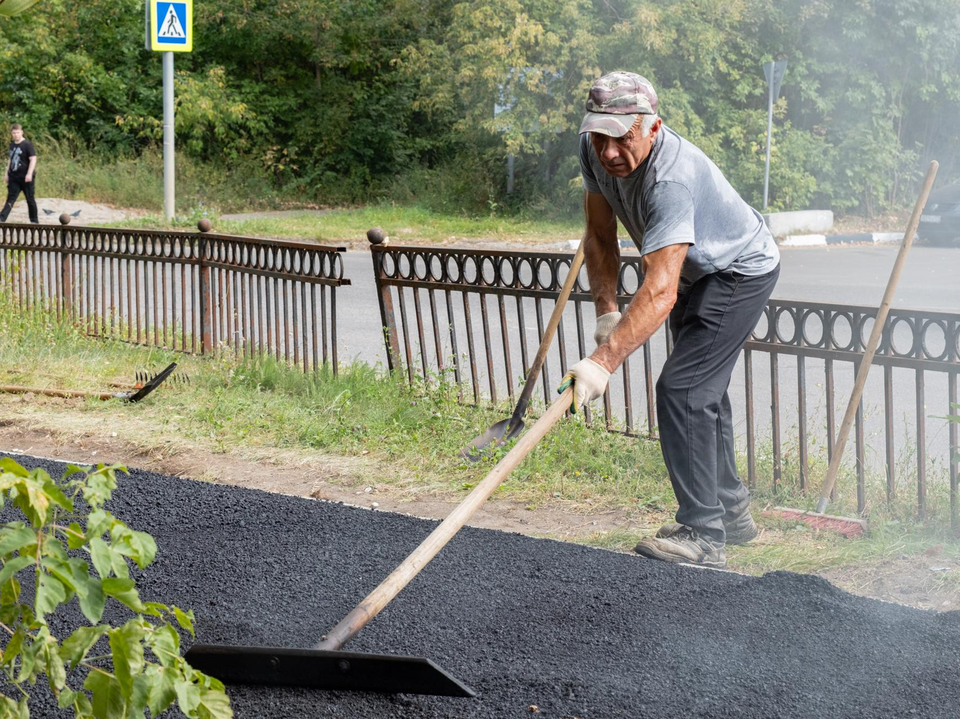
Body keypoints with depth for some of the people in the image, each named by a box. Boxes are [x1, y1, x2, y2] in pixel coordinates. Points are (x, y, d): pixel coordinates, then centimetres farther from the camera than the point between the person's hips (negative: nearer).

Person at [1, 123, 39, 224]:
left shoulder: (27, 144, -8)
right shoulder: (12, 145, 12)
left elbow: (33, 159, -13)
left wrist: (29, 174, -21)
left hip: (25, 178, -6)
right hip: (14, 177, 6)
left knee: (30, 199, 4)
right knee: (10, 199, -1)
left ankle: (34, 221, 14)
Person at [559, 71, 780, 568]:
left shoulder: (672, 179, -41)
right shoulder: (596, 151, -17)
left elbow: (660, 292, -49)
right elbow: (599, 236, -4)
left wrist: (603, 360, -56)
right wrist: (606, 312, -16)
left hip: (741, 272, -9)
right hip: (696, 273, 9)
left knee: (681, 391, -19)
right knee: (702, 392, 19)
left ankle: (702, 535, -15)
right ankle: (731, 511, 35)